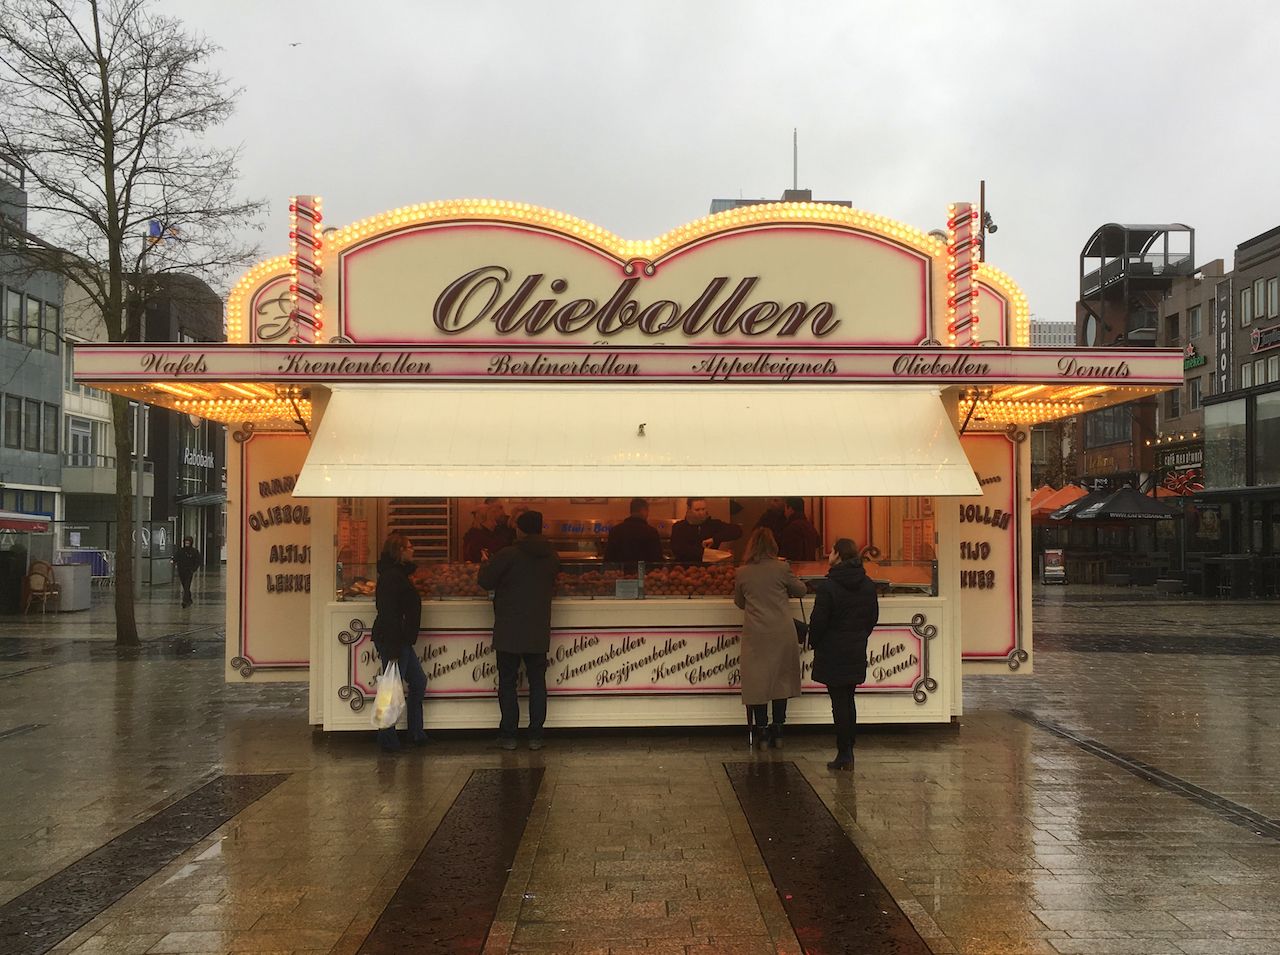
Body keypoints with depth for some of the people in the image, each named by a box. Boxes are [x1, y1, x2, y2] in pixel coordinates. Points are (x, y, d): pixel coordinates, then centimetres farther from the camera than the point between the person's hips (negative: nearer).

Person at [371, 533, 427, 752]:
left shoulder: (398, 574, 14)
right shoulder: (392, 577, -18)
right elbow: (389, 615, -23)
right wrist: (393, 651, -24)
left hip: (402, 641, 11)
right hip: (393, 641, -11)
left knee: (418, 682, 14)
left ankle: (416, 734, 22)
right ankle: (388, 740, 10)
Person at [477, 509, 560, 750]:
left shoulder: (507, 555, -13)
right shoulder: (551, 557, 2)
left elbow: (486, 581, -6)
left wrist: (484, 565, 14)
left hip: (509, 633, -3)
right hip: (539, 631, 4)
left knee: (507, 683, 6)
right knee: (537, 682, 10)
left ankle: (508, 735, 8)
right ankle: (535, 735, 10)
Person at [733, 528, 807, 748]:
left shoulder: (742, 573, -2)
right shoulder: (781, 568, -6)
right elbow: (801, 590, 8)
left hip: (755, 635, 0)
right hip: (782, 633, 0)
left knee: (758, 679, 7)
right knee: (781, 678, 10)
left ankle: (761, 731, 9)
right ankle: (777, 730, 14)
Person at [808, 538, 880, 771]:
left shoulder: (828, 586, -17)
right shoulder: (868, 585, 4)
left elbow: (818, 621, -14)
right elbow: (873, 617, 10)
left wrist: (813, 643, 2)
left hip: (833, 652, -6)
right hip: (857, 652, 6)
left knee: (839, 702, -1)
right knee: (848, 700, 15)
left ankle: (843, 754, 3)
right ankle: (848, 752, 19)